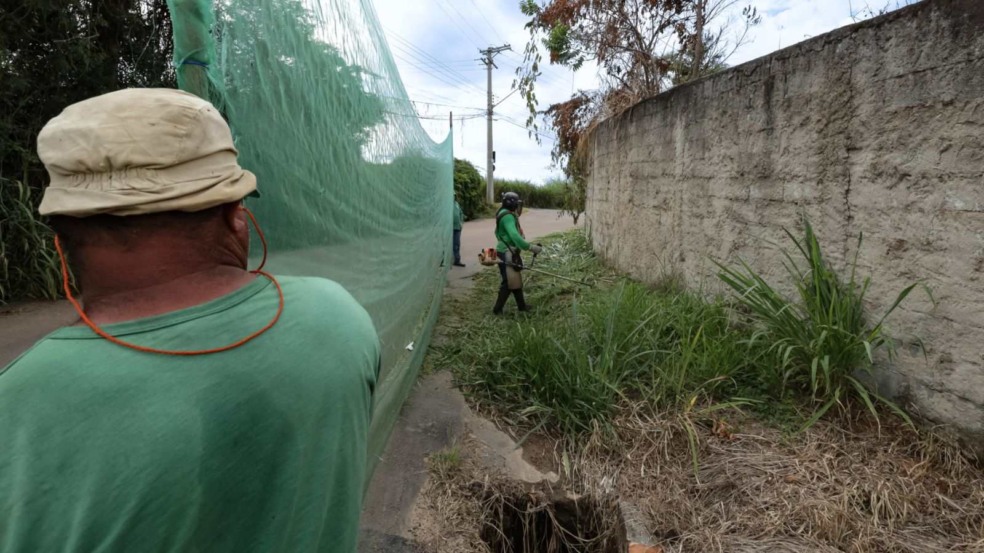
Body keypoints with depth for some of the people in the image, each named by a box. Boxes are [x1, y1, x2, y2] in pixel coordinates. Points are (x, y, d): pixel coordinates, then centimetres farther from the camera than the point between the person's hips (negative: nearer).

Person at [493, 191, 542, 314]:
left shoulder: (506, 215, 13)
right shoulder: (508, 216, -20)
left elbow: (498, 232, 25)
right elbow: (514, 236, -32)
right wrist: (530, 247, -33)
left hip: (509, 253, 10)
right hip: (507, 254, -10)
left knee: (516, 280, 18)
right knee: (509, 282, -4)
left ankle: (522, 305, 29)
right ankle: (497, 309, 6)